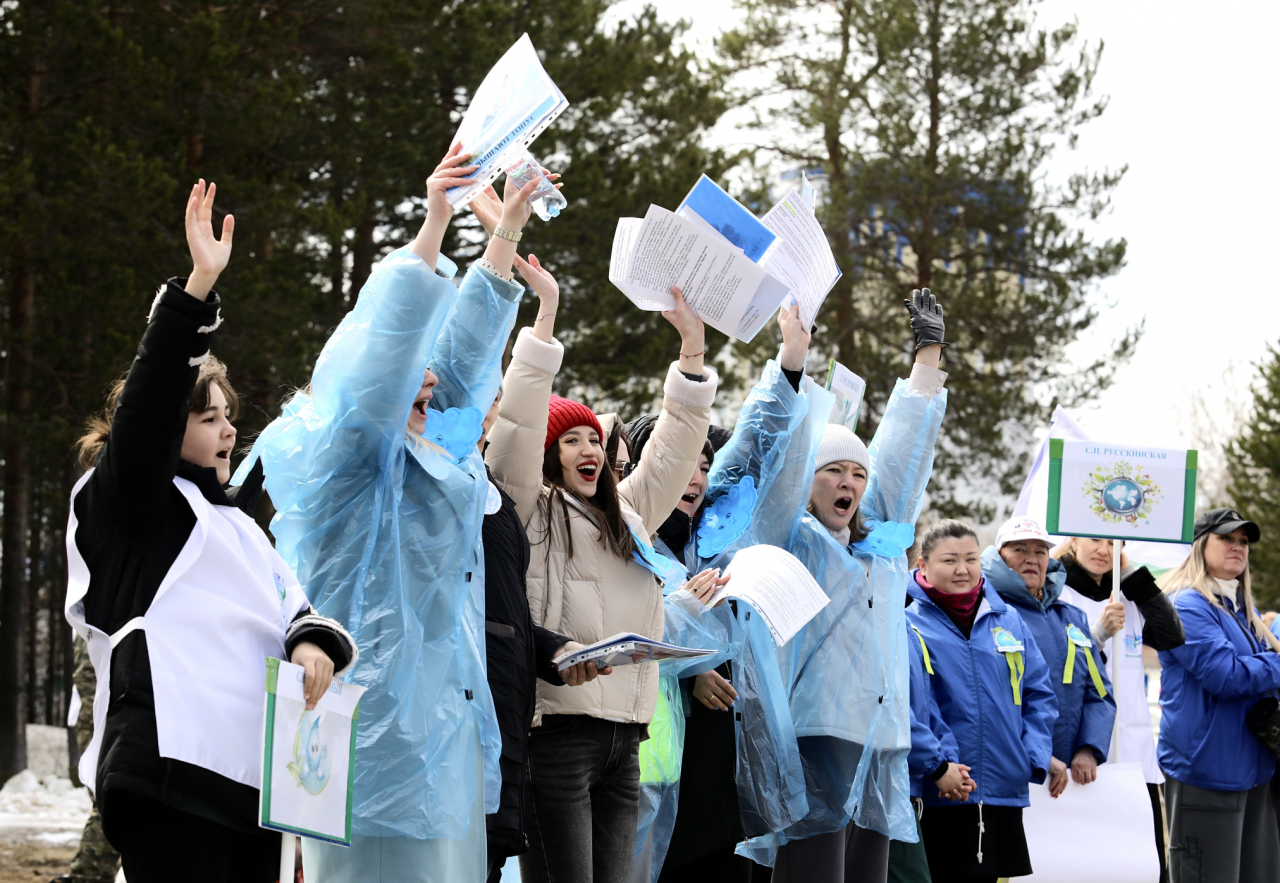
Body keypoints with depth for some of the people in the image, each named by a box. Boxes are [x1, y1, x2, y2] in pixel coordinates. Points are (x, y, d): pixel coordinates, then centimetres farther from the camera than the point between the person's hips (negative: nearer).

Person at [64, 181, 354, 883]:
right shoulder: (131, 503, 6)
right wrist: (198, 288, -19)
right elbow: (150, 404, -11)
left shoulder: (232, 520, 30)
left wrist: (312, 641, -6)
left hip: (251, 774, 8)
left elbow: (291, 609, 19)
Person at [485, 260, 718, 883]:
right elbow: (518, 429, -8)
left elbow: (674, 446, 24)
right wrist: (543, 322, -10)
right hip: (557, 729, -7)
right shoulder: (529, 512, 5)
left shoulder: (628, 516, 23)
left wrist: (692, 344, 16)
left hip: (623, 735, 7)